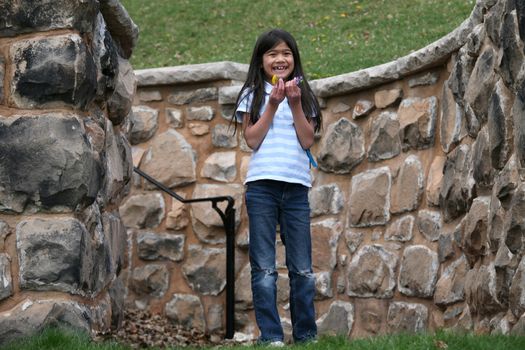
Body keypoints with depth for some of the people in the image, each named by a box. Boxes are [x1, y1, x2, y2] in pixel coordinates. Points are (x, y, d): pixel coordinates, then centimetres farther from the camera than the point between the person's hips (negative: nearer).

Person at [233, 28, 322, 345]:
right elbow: (252, 139, -3)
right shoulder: (254, 95, 7)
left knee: (302, 269, 3)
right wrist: (273, 104, -8)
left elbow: (307, 140, 2)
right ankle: (271, 336, -2)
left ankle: (306, 335, 7)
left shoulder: (303, 95, 14)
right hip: (262, 185, -2)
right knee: (265, 268, -2)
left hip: (297, 187, 2)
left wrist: (295, 104, -6)